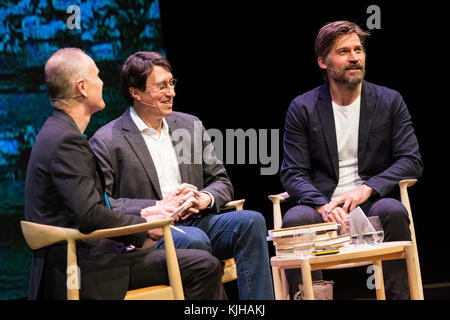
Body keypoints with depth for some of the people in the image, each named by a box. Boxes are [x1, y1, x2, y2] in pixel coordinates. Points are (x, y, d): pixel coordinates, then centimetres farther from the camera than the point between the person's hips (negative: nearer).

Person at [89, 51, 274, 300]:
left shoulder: (190, 125, 17)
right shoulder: (106, 142, -2)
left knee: (251, 221, -20)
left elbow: (222, 183, 20)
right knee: (194, 239, -35)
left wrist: (204, 199, -5)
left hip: (195, 221, 6)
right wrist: (159, 206, -15)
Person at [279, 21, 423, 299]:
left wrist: (366, 189, -15)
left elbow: (412, 161, 2)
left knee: (393, 211, -34)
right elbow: (293, 173, 1)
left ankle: (397, 296, -24)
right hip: (324, 206, 0)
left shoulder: (390, 101, 9)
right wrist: (322, 205, -20)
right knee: (295, 219, -33)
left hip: (371, 203, 1)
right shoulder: (302, 108, 7)